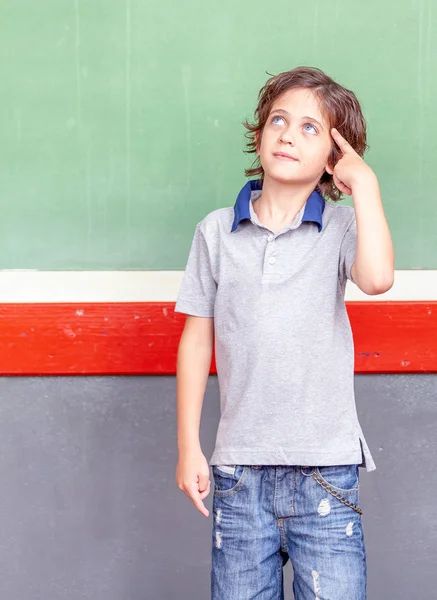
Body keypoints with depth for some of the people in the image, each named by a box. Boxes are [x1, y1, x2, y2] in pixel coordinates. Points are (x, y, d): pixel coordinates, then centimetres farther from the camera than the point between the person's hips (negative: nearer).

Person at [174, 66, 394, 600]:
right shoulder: (216, 231, 5)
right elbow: (197, 339, 7)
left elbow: (377, 277, -23)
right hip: (239, 470, 2)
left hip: (325, 466, -1)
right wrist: (188, 448, 6)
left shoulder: (341, 227, 0)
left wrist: (365, 184, -12)